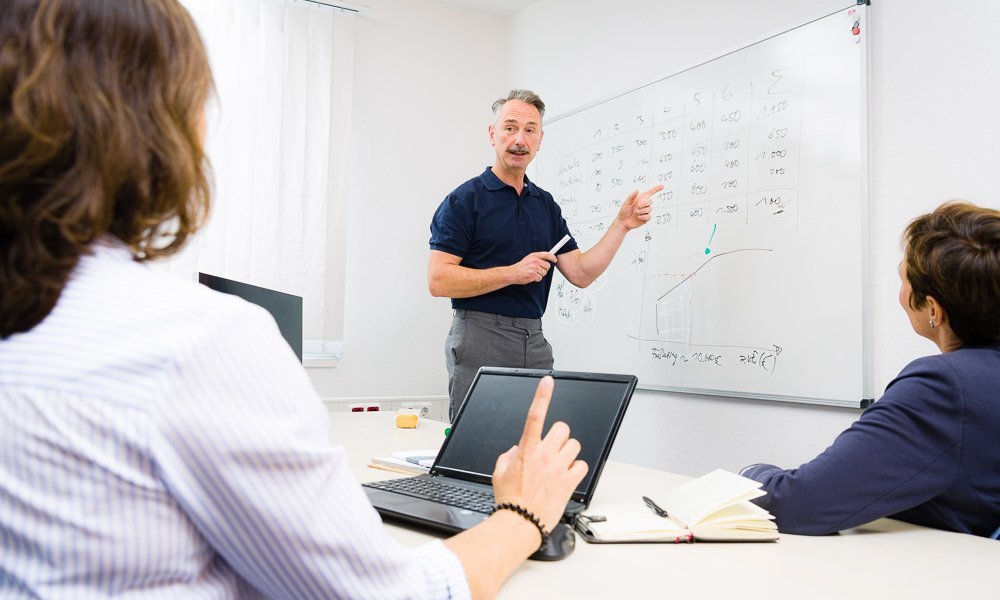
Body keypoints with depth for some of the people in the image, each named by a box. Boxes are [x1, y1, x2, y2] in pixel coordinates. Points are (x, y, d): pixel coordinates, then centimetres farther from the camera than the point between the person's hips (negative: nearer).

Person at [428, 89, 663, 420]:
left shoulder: (546, 204, 14)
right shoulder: (464, 199, -4)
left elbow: (580, 273, 8)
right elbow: (438, 280, -12)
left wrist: (622, 224, -1)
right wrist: (512, 273, -17)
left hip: (535, 342, 6)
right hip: (480, 338, -5)